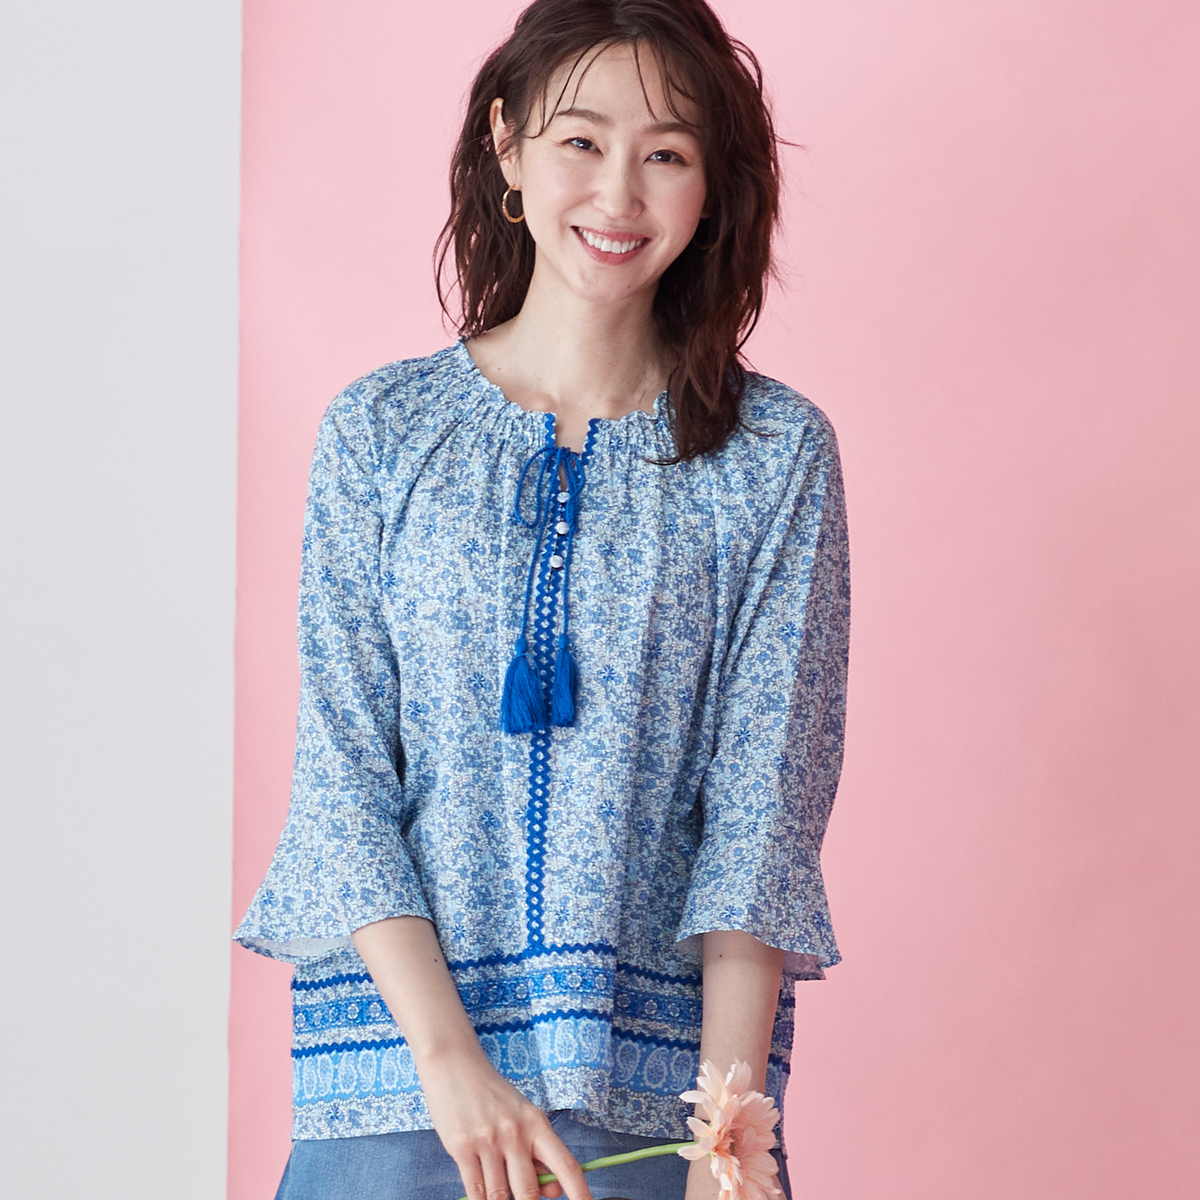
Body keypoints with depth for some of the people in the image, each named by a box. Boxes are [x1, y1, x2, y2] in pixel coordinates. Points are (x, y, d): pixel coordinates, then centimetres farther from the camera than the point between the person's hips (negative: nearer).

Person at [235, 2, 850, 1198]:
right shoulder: (380, 431, 3)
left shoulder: (775, 454, 2)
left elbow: (767, 798, -3)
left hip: (660, 1087, 0)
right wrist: (452, 1058, -14)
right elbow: (343, 770, -2)